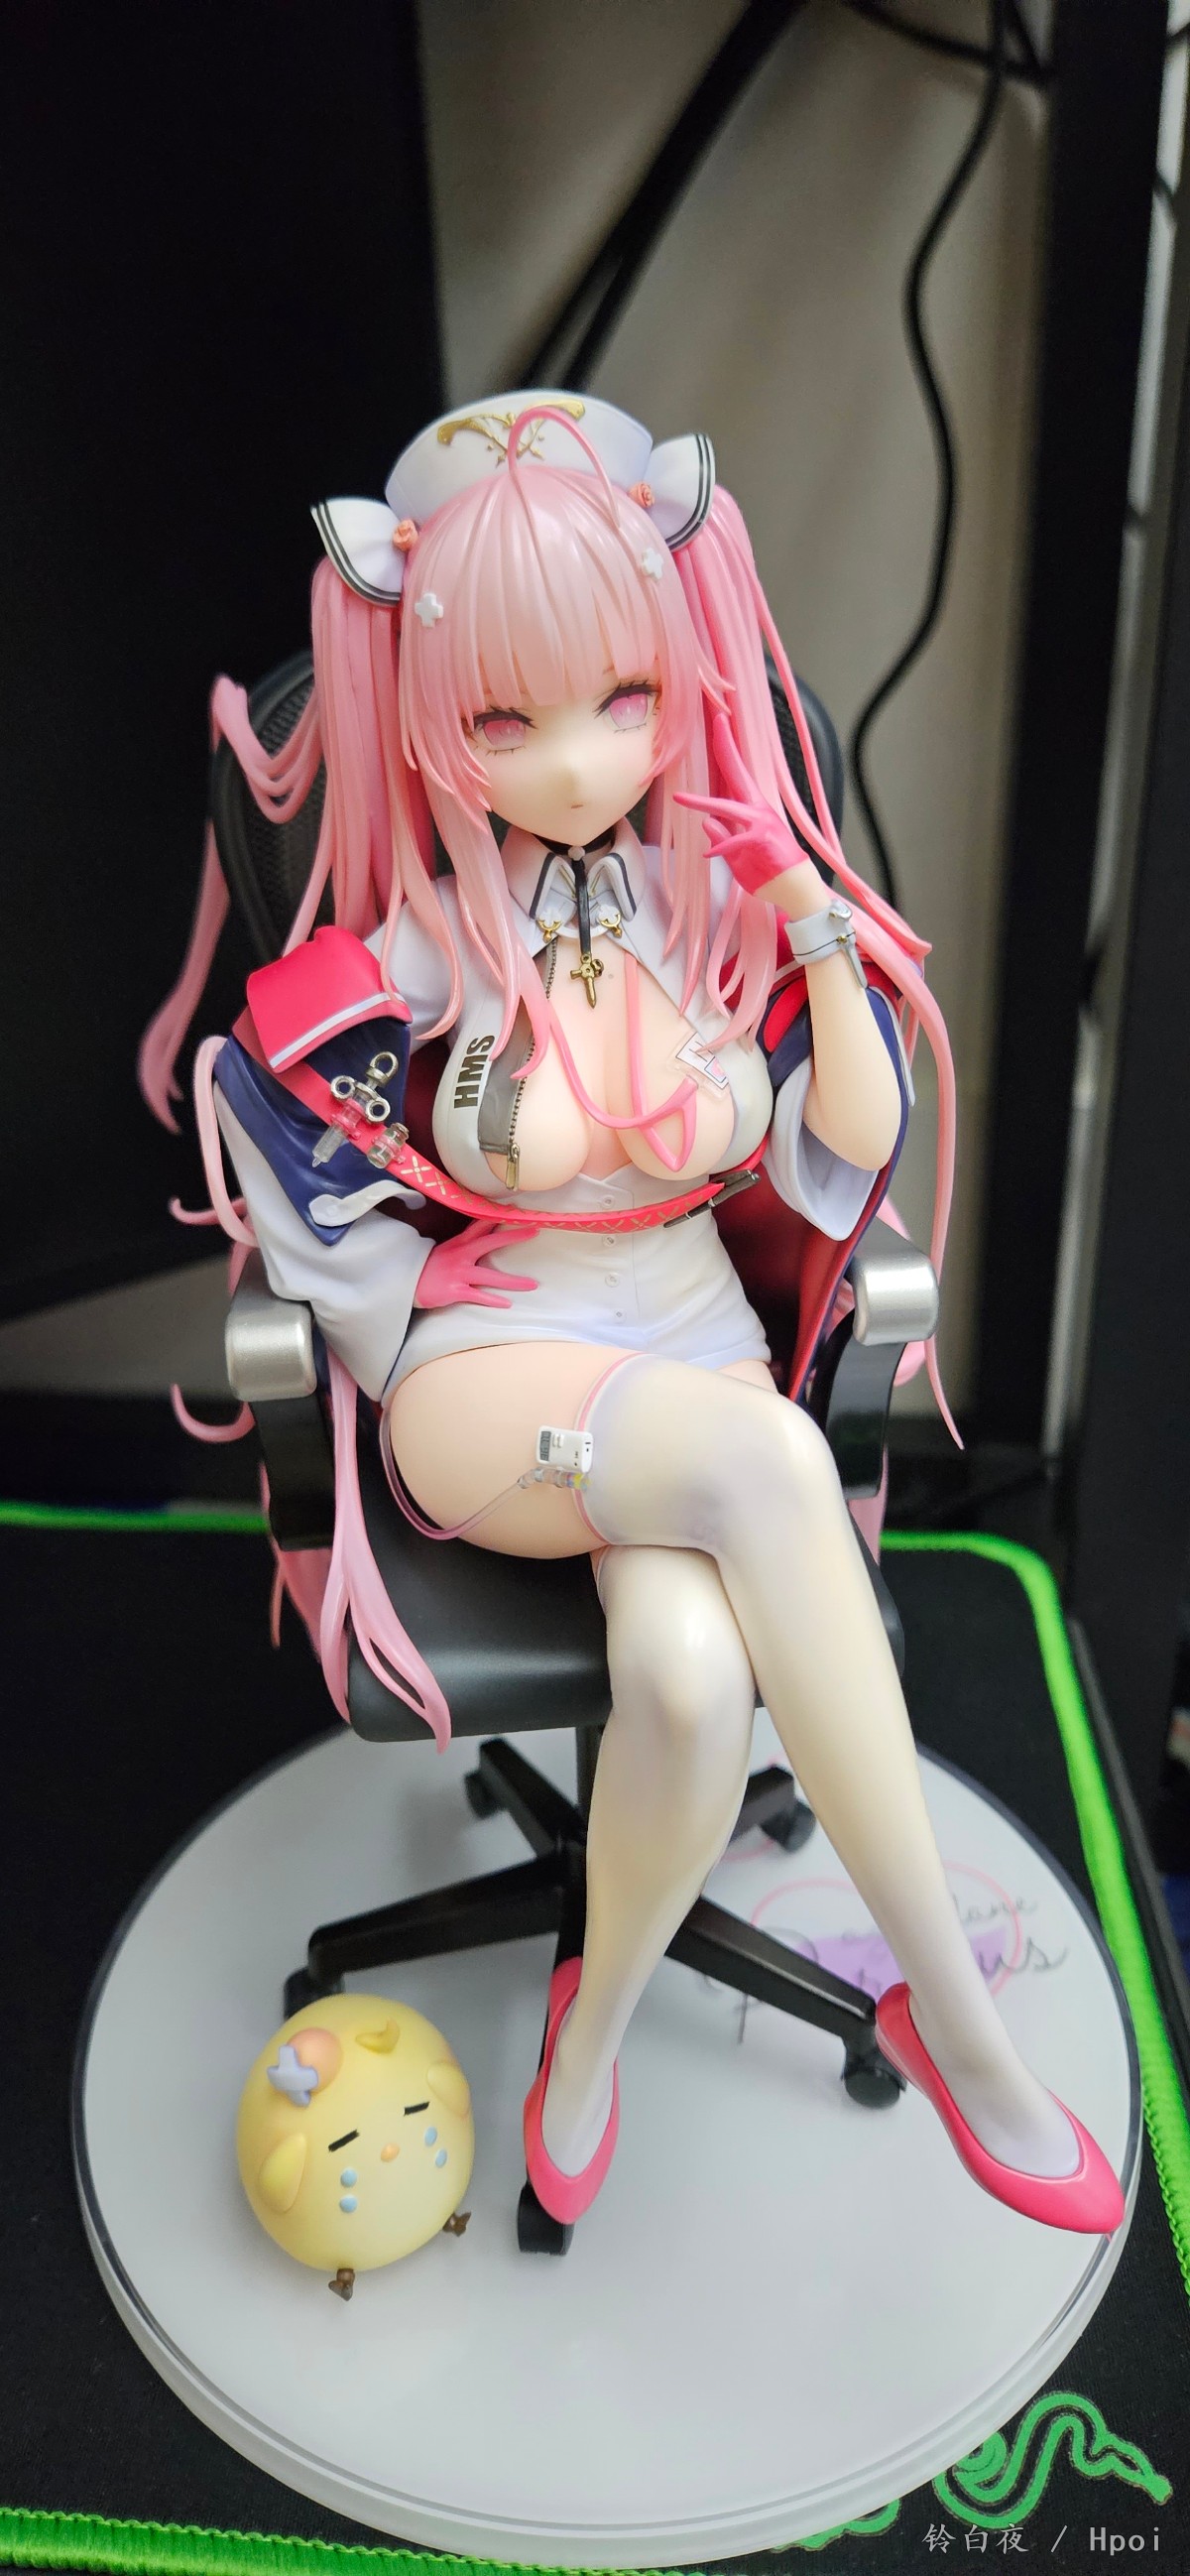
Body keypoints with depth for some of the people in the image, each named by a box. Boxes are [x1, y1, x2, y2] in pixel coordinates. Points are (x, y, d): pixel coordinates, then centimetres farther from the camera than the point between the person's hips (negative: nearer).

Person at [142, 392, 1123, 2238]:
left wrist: (823, 938, -9)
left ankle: (596, 2017, 1)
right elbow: (321, 1216, -1)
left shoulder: (731, 903, 3)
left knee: (693, 1680, -32)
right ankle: (950, 2011, -21)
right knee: (763, 1461, -38)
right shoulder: (407, 953, -4)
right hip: (479, 1378, -2)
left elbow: (860, 1149, 3)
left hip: (695, 1354, 3)